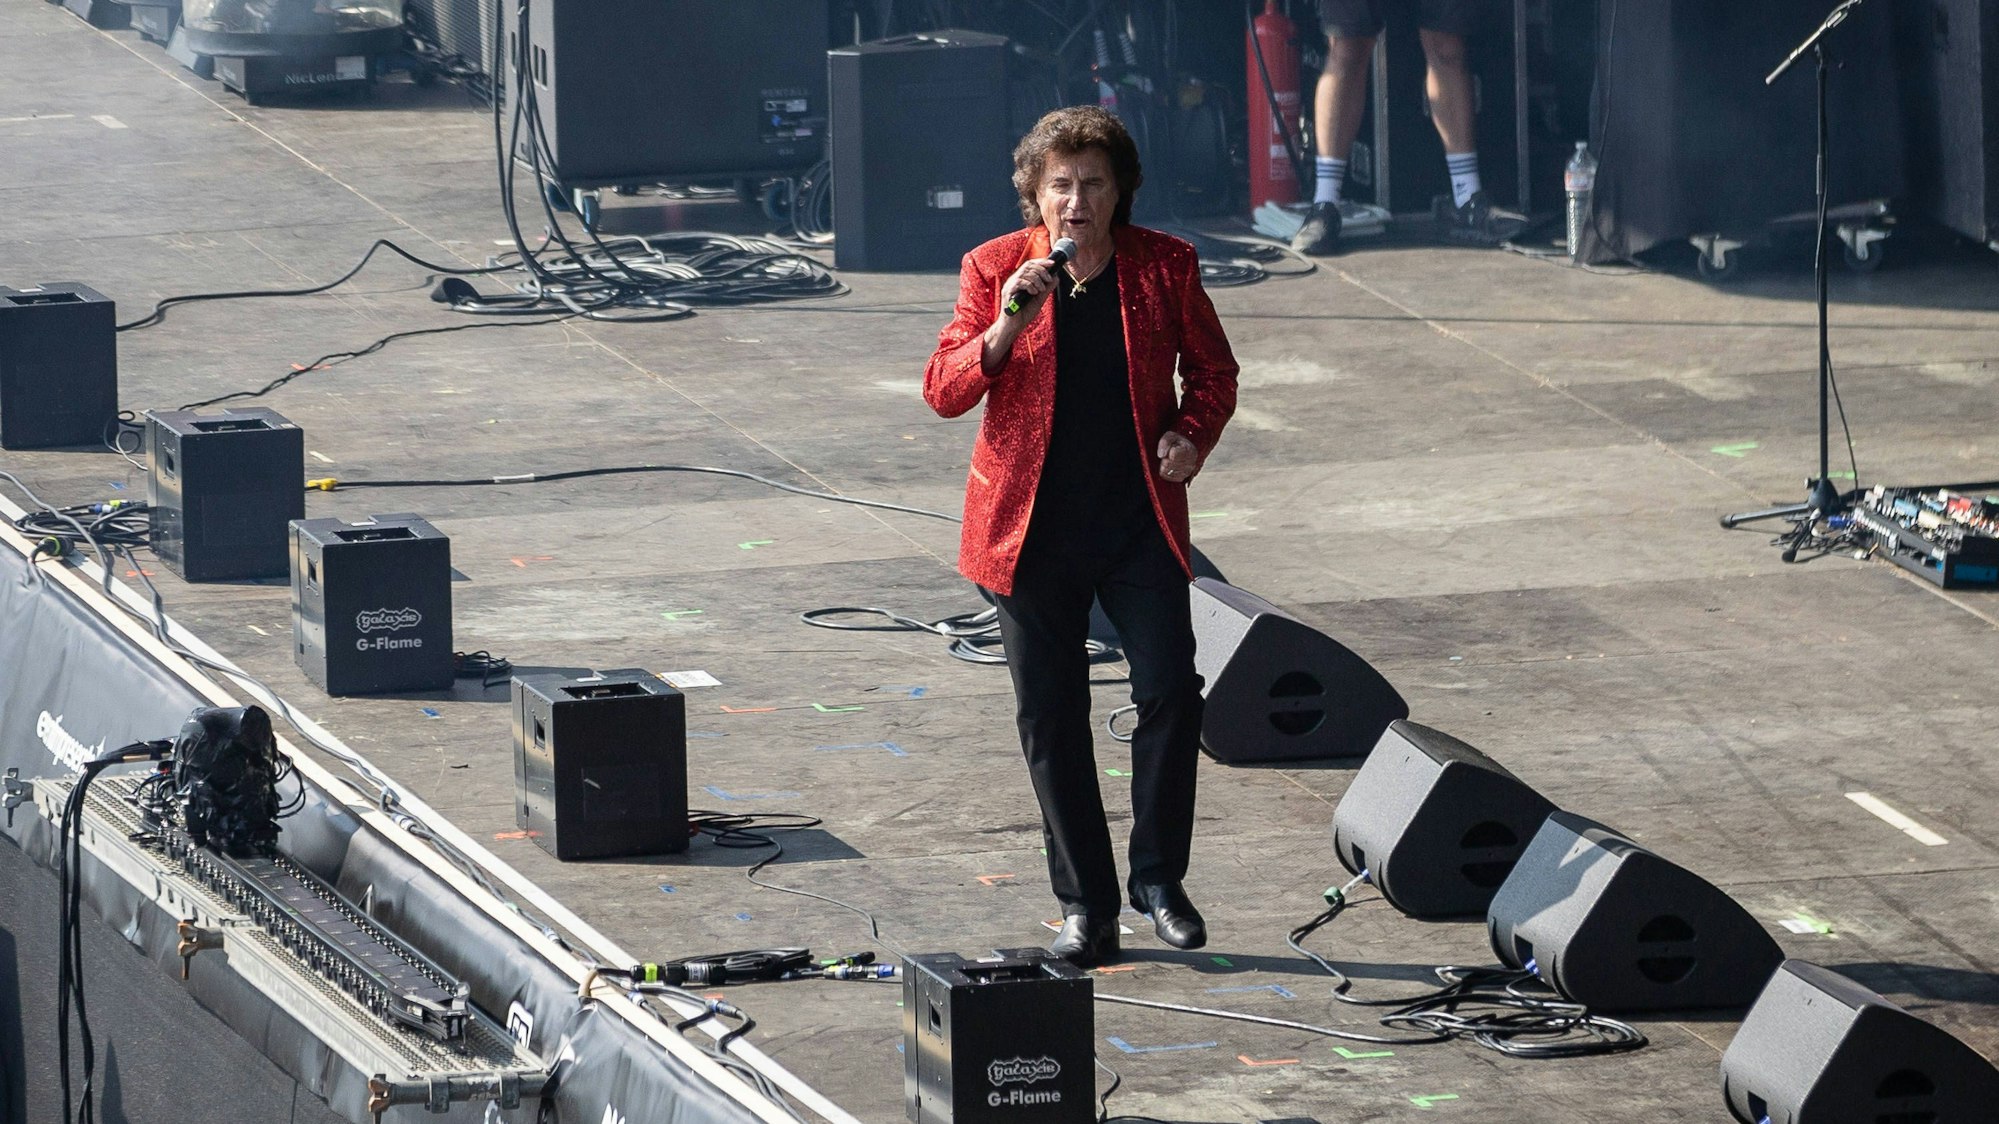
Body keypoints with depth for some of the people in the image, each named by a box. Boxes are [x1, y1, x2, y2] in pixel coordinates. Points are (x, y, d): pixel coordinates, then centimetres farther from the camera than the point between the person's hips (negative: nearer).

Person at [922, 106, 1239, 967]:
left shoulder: (1164, 266, 1)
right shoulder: (995, 269, -1)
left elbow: (1213, 370, 14)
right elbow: (943, 392, -5)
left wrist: (1192, 435, -6)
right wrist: (1006, 328, -21)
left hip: (1140, 523, 0)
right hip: (1034, 526, 0)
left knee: (1170, 692, -10)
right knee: (1050, 717, 3)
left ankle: (1158, 879, 8)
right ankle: (1085, 905, 13)